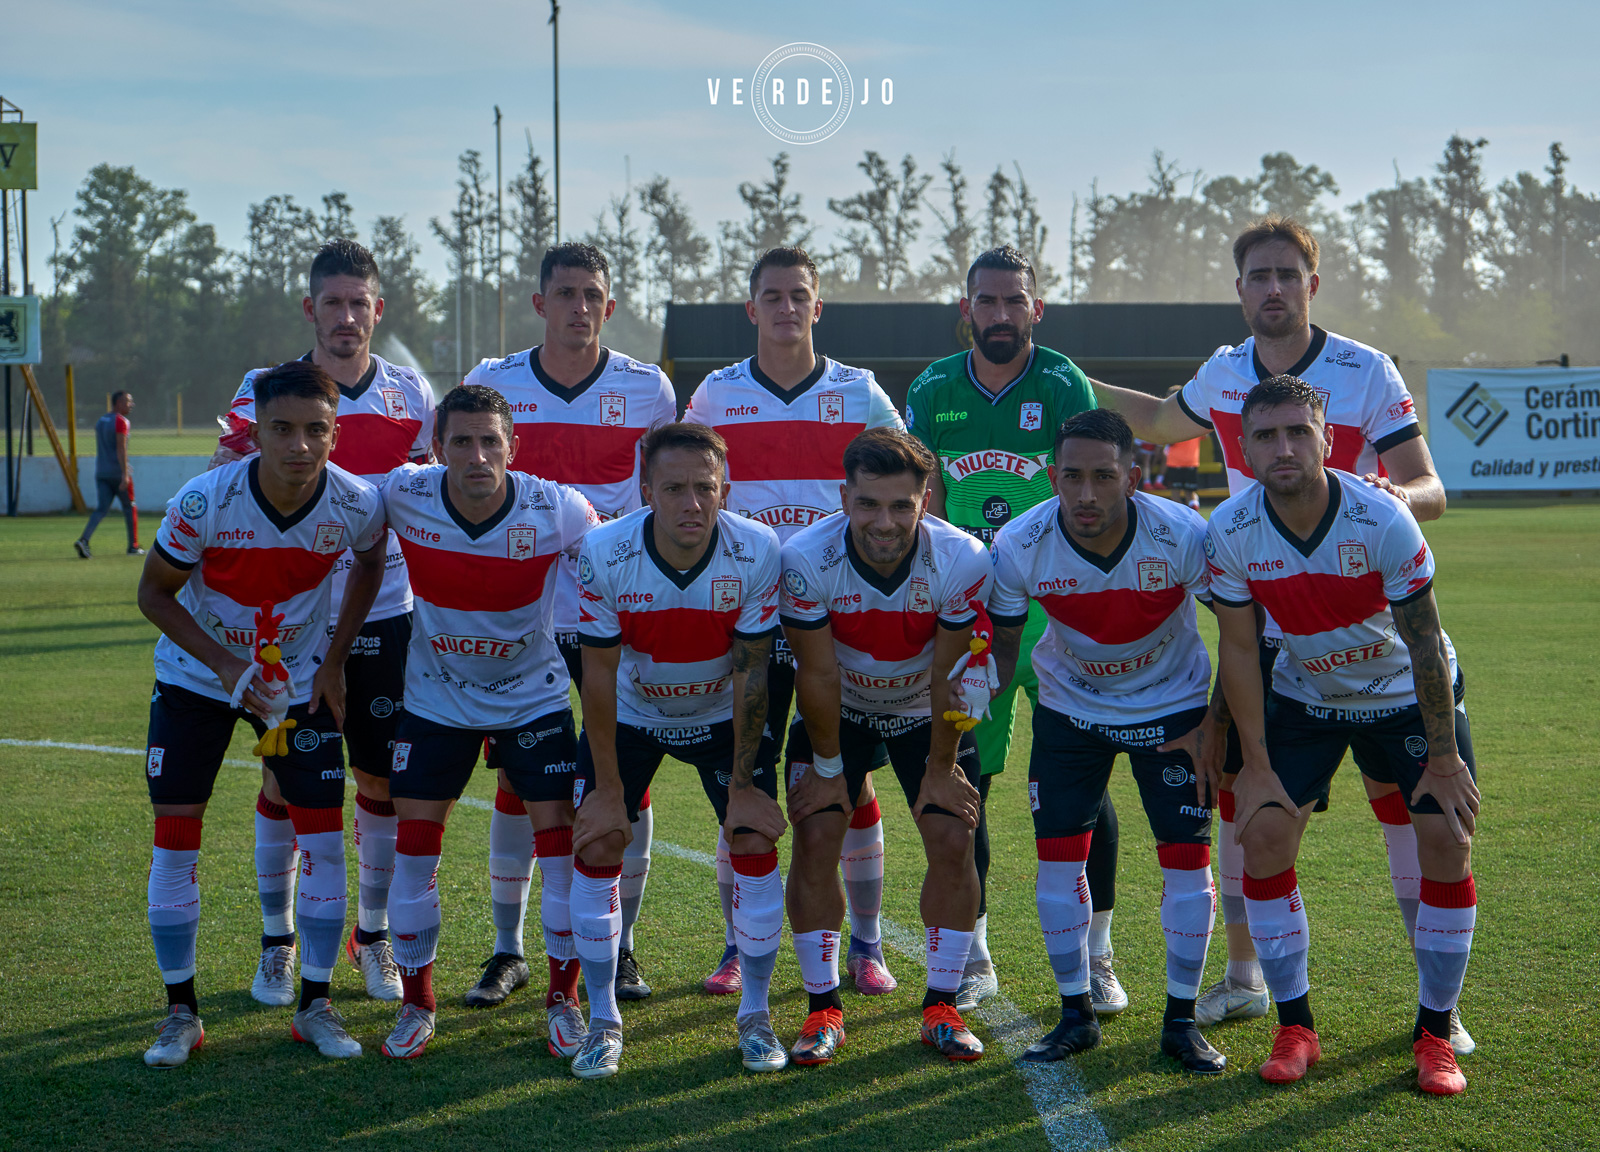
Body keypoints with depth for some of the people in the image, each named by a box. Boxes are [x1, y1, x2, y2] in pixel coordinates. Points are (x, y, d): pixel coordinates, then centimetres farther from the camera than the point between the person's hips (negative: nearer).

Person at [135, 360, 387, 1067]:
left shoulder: (356, 504, -21)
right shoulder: (204, 502, -27)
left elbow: (370, 563, 4)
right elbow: (153, 592, -11)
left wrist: (334, 661, -2)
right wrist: (225, 665, -21)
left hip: (301, 681, 1)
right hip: (198, 676, -1)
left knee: (323, 836, -5)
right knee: (176, 835, -4)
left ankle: (317, 1006, 10)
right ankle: (181, 1011, 9)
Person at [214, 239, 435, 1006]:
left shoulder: (411, 395, 3)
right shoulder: (266, 392, -2)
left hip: (384, 612, 2)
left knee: (382, 777, 6)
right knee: (284, 775, 3)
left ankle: (374, 936, 21)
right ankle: (277, 943, 17)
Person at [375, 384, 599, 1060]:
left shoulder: (558, 510, -23)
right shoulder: (403, 496, -20)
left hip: (534, 694, -1)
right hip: (436, 695, 1)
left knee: (561, 839, -6)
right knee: (414, 845, -2)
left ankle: (565, 1000, 11)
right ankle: (416, 1004, 16)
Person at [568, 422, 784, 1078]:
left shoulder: (756, 553, -26)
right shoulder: (605, 554, -27)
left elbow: (750, 677, -19)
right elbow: (599, 677, -19)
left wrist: (742, 787, -17)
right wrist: (608, 789, -17)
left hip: (724, 714, 0)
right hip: (631, 712, 0)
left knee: (755, 844, -11)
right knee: (597, 847, -10)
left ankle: (755, 1018, 6)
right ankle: (603, 1022, 6)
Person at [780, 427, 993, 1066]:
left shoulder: (961, 561, -30)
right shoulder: (806, 559, -31)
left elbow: (947, 675, -18)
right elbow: (818, 673, -20)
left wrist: (941, 769, -9)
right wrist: (828, 768, -11)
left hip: (925, 710, 0)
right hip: (839, 710, 0)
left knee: (953, 841, -10)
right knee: (815, 839, -11)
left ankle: (941, 1006, 5)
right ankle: (823, 1008, 2)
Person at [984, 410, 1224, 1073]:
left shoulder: (1184, 536, -28)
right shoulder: (1020, 546, -24)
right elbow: (1000, 647, -8)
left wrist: (1213, 725, -12)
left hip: (1171, 705, -1)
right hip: (1069, 707, 1)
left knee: (1187, 858, -6)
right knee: (1059, 857, -3)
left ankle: (1181, 1020, 10)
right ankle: (1076, 1015, 14)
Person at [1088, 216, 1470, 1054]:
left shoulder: (1368, 374, -9)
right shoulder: (1223, 374, 5)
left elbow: (1430, 492, -11)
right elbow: (1161, 423, 27)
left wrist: (1396, 497, -34)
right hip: (1257, 624, 4)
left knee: (1398, 793, -5)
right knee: (1240, 792, 7)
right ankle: (1243, 974, 24)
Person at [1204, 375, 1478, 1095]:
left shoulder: (1381, 520, -28)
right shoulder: (1230, 531, -21)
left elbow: (1424, 641, -20)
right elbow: (1238, 647, -10)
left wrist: (1444, 757, -17)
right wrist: (1256, 763, -10)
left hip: (1408, 695, -2)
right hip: (1305, 696, 2)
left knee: (1447, 841, -13)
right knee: (1264, 834, -12)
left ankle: (1434, 1033, 2)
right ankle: (1295, 1027, 2)